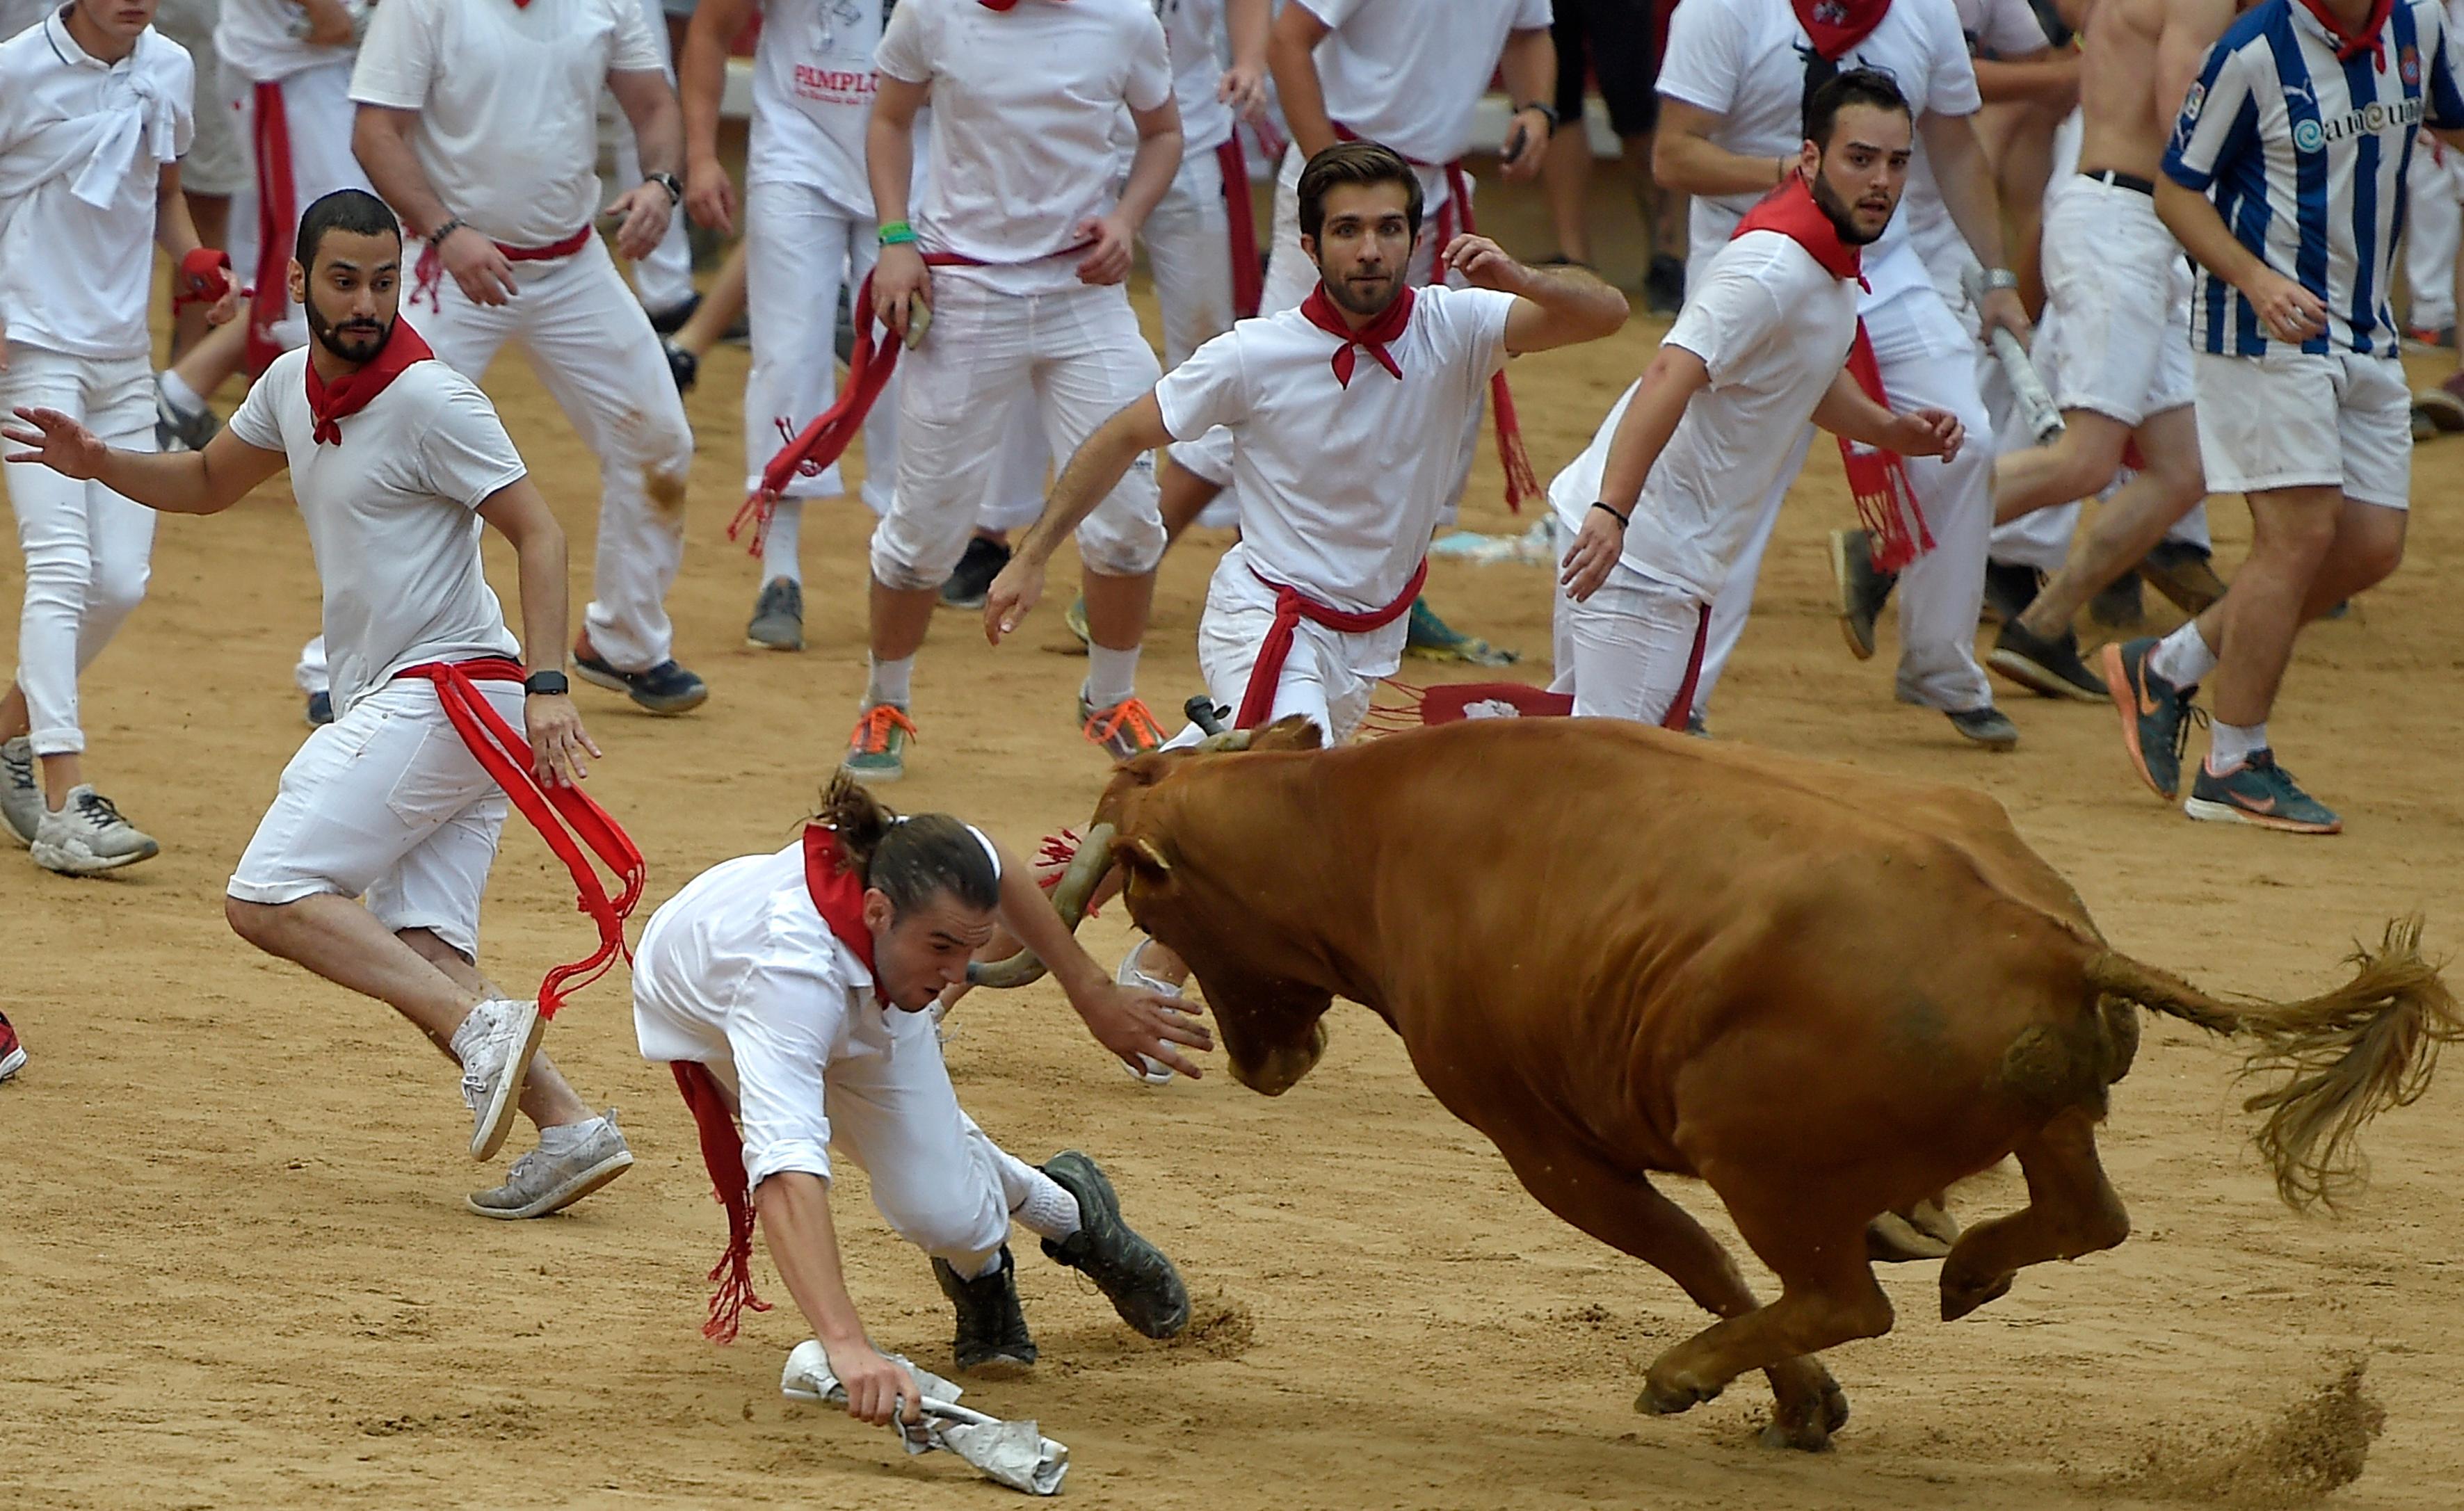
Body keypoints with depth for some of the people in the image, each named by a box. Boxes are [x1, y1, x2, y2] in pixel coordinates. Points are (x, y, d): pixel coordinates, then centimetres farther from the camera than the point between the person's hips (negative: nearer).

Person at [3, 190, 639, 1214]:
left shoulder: (430, 400, -12)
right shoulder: (295, 385, 13)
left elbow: (539, 532, -15)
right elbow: (209, 483, 29)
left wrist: (547, 688, -25)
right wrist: (101, 465, 11)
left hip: (443, 693, -8)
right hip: (386, 705, 8)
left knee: (268, 899, -16)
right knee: (414, 956, -3)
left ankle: (483, 1026, -23)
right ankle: (567, 1126, -11)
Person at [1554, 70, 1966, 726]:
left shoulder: (1831, 256, 9)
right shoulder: (1776, 269, -21)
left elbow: (1808, 375, 27)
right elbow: (1671, 376, -34)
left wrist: (1894, 431, 9)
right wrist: (1612, 511, -47)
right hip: (1647, 548, -10)